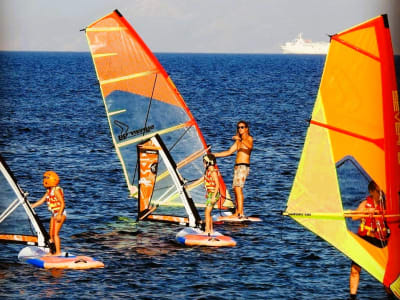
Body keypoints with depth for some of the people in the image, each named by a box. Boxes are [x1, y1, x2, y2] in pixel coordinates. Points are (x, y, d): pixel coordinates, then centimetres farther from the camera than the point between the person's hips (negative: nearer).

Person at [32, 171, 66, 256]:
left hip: (60, 214, -9)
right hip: (54, 214, 9)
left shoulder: (57, 190, -15)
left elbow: (62, 203, -18)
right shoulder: (49, 191, 12)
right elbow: (41, 201, 17)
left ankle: (58, 252, -12)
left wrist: (59, 214, -25)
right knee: (51, 234, 9)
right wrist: (30, 207, 14)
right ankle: (53, 251, 15)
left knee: (55, 233, -13)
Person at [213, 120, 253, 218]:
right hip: (237, 166, 8)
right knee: (235, 189, 6)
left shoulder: (249, 138, -2)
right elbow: (229, 152, 25)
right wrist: (214, 155, 22)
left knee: (238, 188, -18)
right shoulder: (238, 141, 21)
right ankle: (237, 212, 9)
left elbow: (250, 146, -26)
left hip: (244, 166, -8)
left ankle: (240, 212, -23)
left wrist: (240, 139, -40)